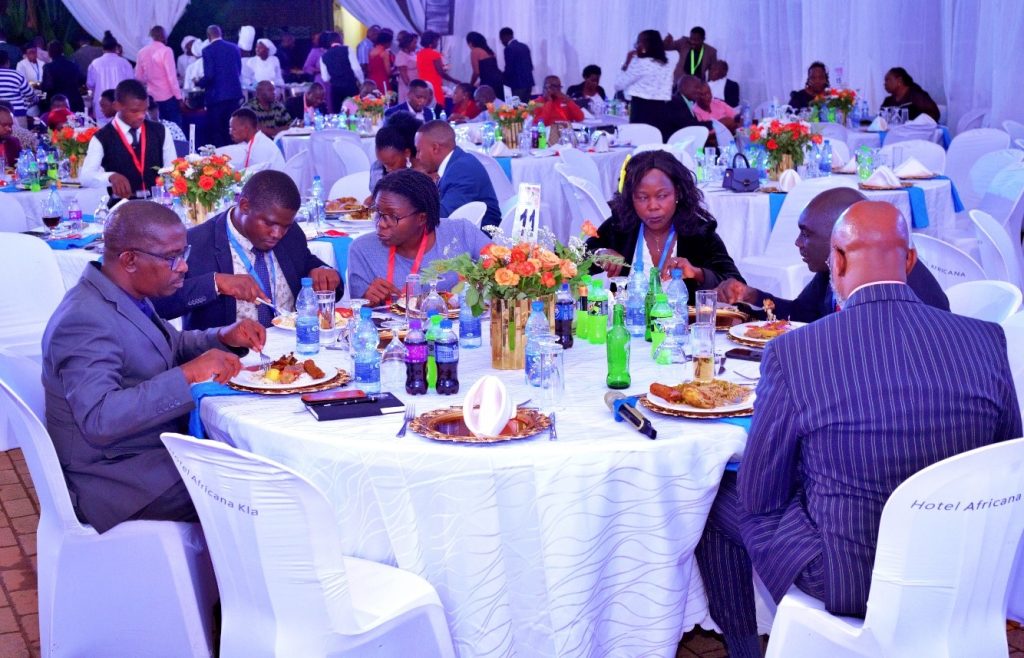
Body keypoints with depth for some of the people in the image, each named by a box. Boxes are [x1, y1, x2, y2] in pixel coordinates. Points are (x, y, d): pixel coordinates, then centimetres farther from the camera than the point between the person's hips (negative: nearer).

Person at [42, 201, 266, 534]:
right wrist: (188, 375, -35)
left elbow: (173, 345, 23)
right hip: (114, 480, -9)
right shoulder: (84, 319, -24)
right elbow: (99, 419, -34)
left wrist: (224, 337, 3)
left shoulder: (125, 296, 5)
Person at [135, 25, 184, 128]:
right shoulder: (166, 50, -12)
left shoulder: (142, 52, 5)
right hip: (168, 96, -6)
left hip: (152, 97, 6)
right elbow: (172, 76, -15)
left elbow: (138, 77, 11)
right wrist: (178, 96, -10)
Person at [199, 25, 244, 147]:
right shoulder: (234, 48, 7)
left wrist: (199, 83, 2)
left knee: (216, 132, 2)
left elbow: (209, 75, -17)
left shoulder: (208, 50, -10)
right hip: (234, 93, 5)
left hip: (216, 95, -5)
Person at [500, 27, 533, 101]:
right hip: (528, 82, 8)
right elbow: (530, 66, 15)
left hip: (517, 85, -8)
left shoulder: (509, 49, -11)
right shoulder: (524, 46, 14)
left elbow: (509, 69, -13)